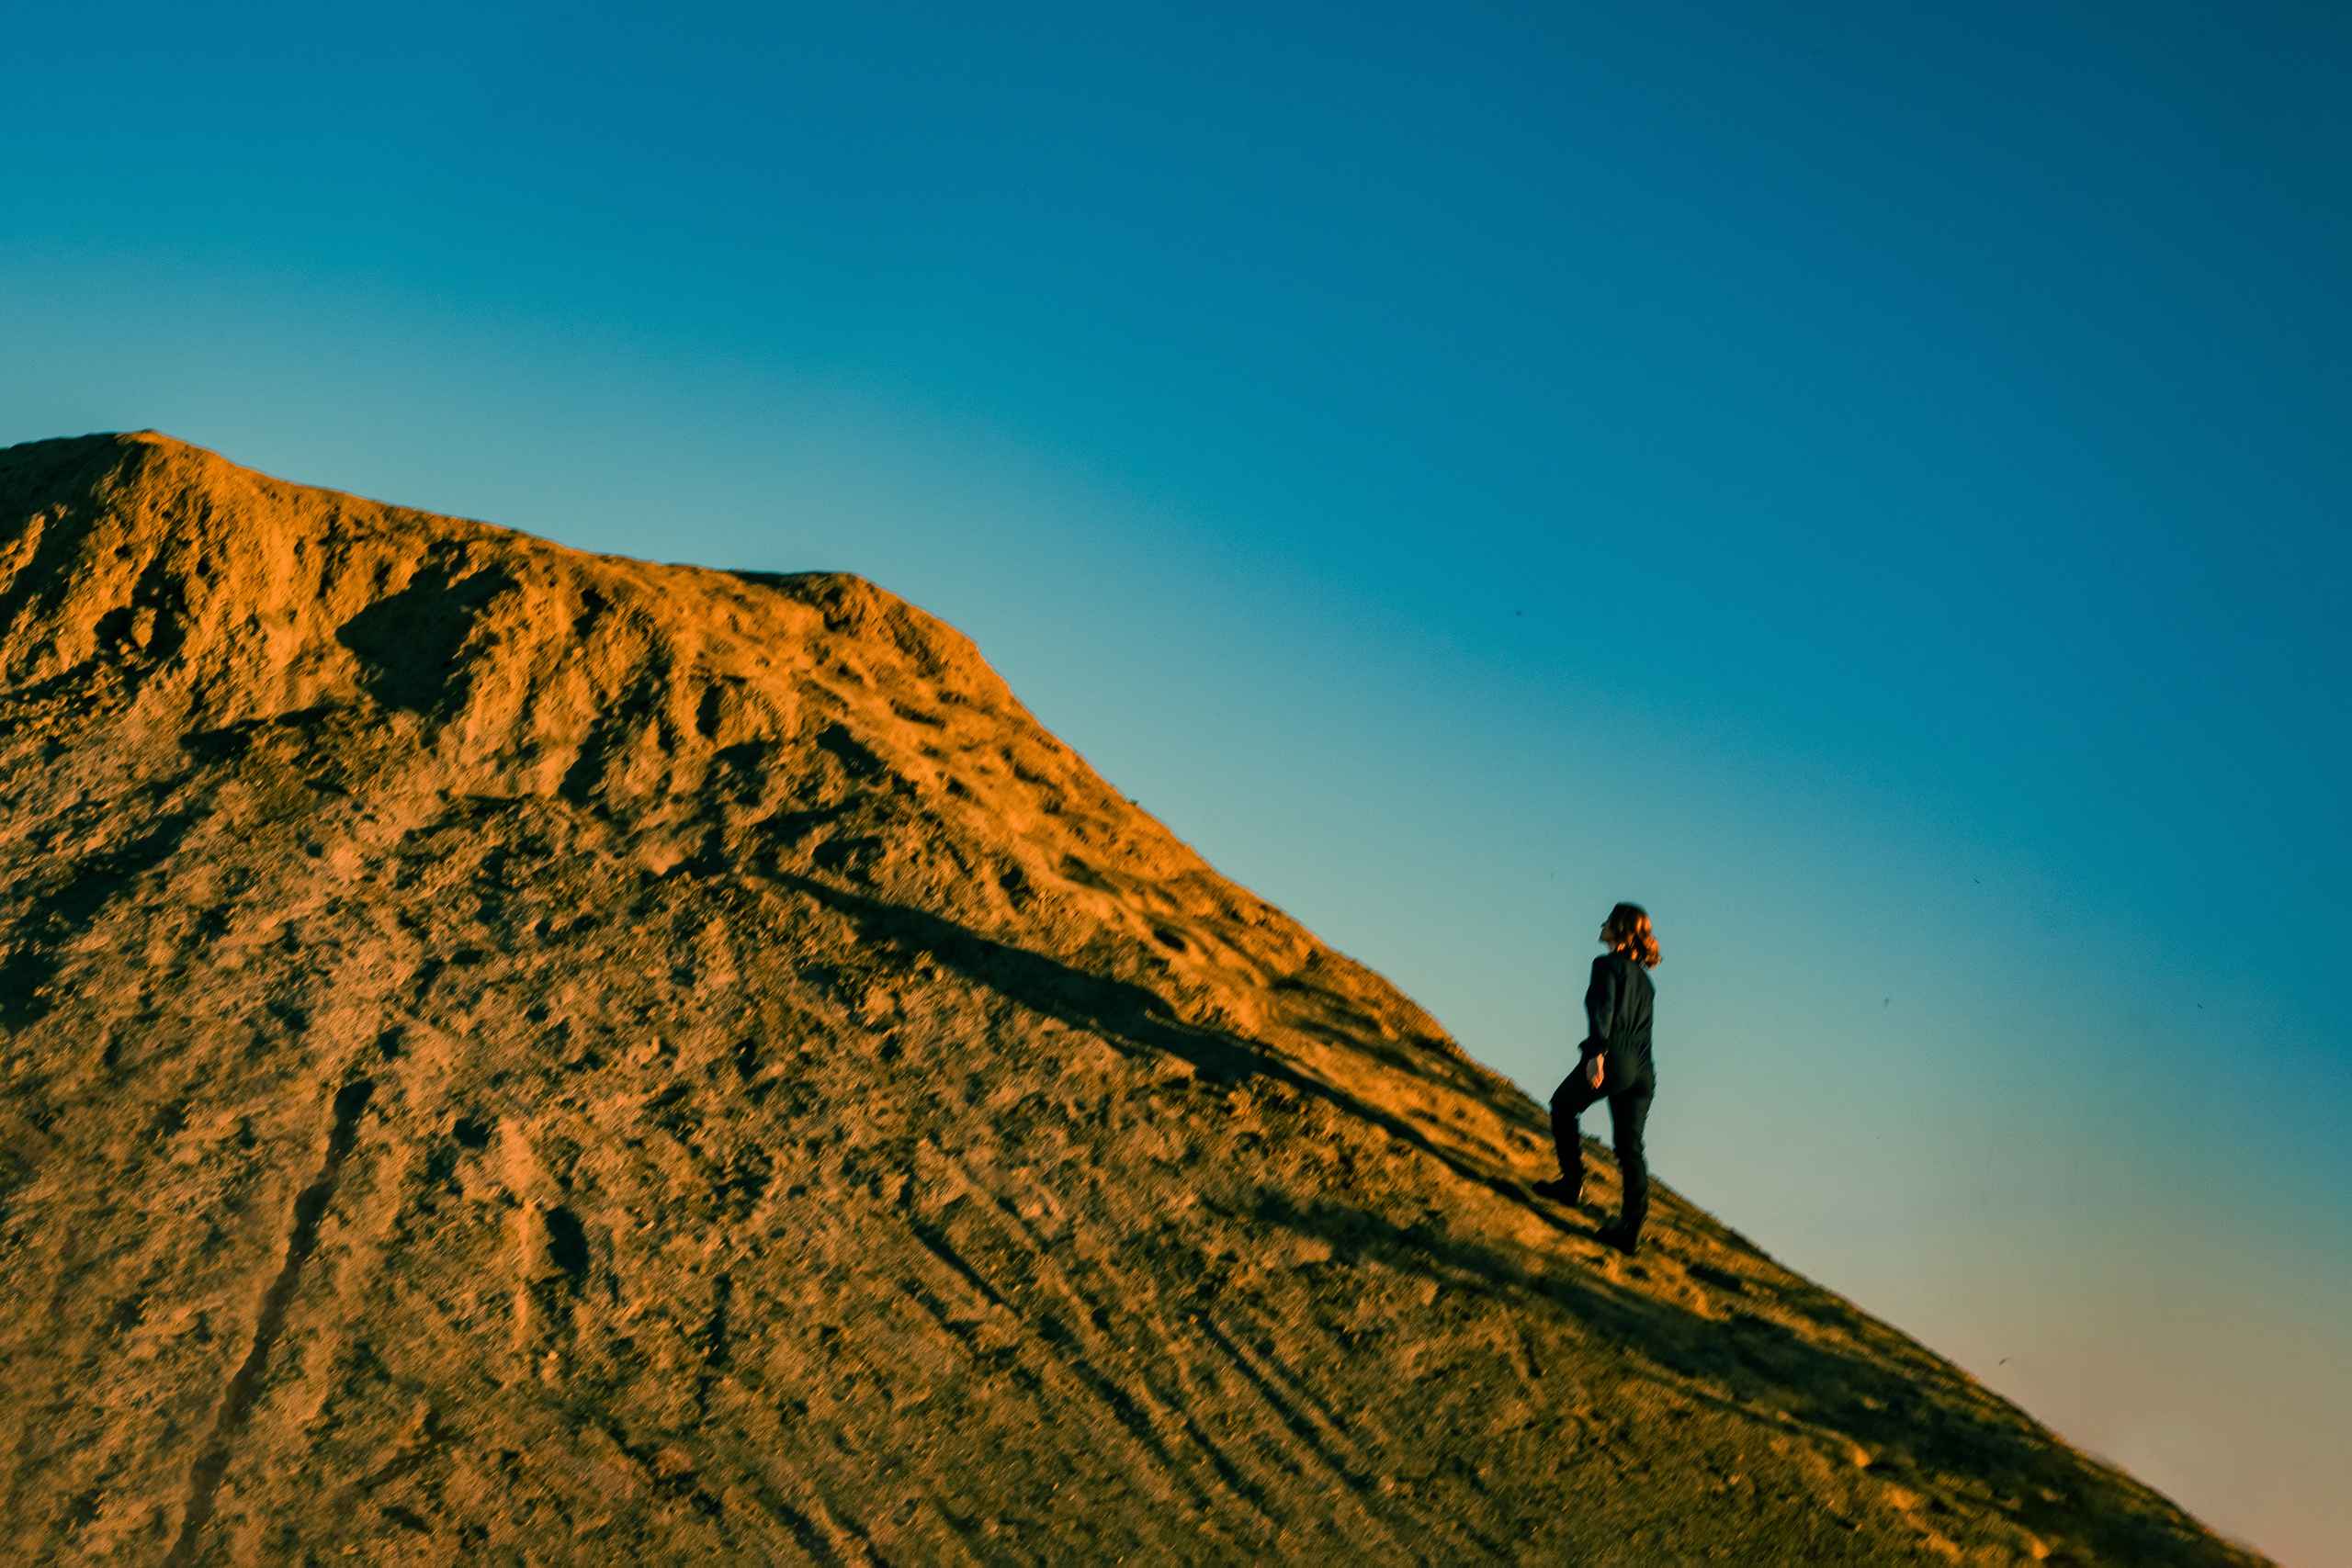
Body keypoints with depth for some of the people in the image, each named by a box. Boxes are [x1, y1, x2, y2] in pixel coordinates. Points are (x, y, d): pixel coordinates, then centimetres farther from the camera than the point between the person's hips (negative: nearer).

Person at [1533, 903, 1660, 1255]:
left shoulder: (1608, 964, -1)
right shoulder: (1643, 979, 23)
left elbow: (1603, 1007, -17)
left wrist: (1596, 1052, -27)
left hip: (1613, 1058, -7)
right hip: (1642, 1068, 7)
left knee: (1563, 1106, 18)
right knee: (1630, 1147, 2)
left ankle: (1572, 1181, 13)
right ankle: (1631, 1226, -7)